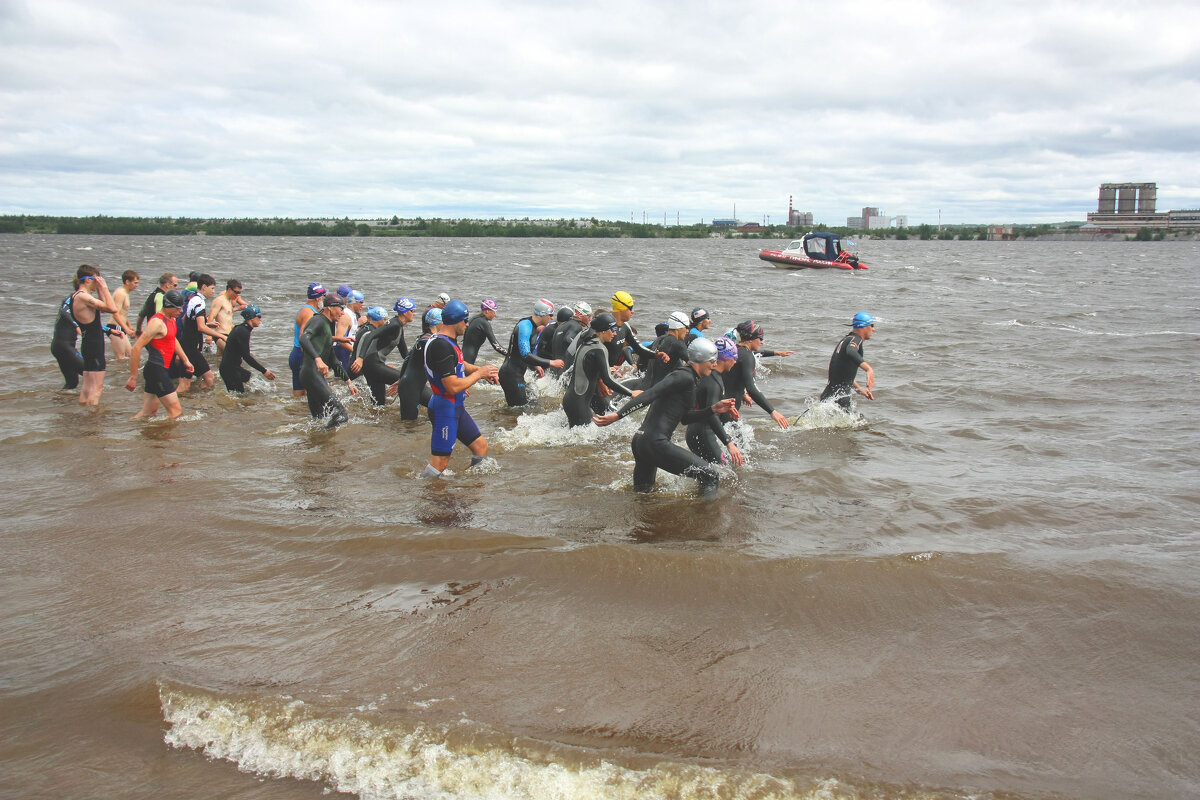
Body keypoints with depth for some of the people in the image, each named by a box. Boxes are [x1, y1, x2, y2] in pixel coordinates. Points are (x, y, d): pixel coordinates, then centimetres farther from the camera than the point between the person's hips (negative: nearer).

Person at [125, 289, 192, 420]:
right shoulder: (157, 322, -17)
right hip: (156, 370, -10)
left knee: (149, 413, 11)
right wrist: (133, 377, -18)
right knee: (176, 411, -11)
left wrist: (185, 360, 31)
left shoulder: (171, 319, 13)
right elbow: (136, 348, -20)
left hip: (163, 370, 10)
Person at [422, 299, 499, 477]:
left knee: (481, 446, 14)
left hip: (456, 408, 11)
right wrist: (479, 374, -13)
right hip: (444, 410, -11)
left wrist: (481, 370, 7)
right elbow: (453, 386, -27)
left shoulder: (449, 341, 9)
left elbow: (460, 365, 26)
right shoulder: (441, 345, -23)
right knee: (440, 463, -6)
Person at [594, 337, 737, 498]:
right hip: (655, 443, -11)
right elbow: (651, 394, -21)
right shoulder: (685, 377, -10)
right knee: (711, 475, -8)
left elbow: (684, 417, 26)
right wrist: (618, 415, -28)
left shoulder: (689, 378, 21)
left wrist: (713, 409, 18)